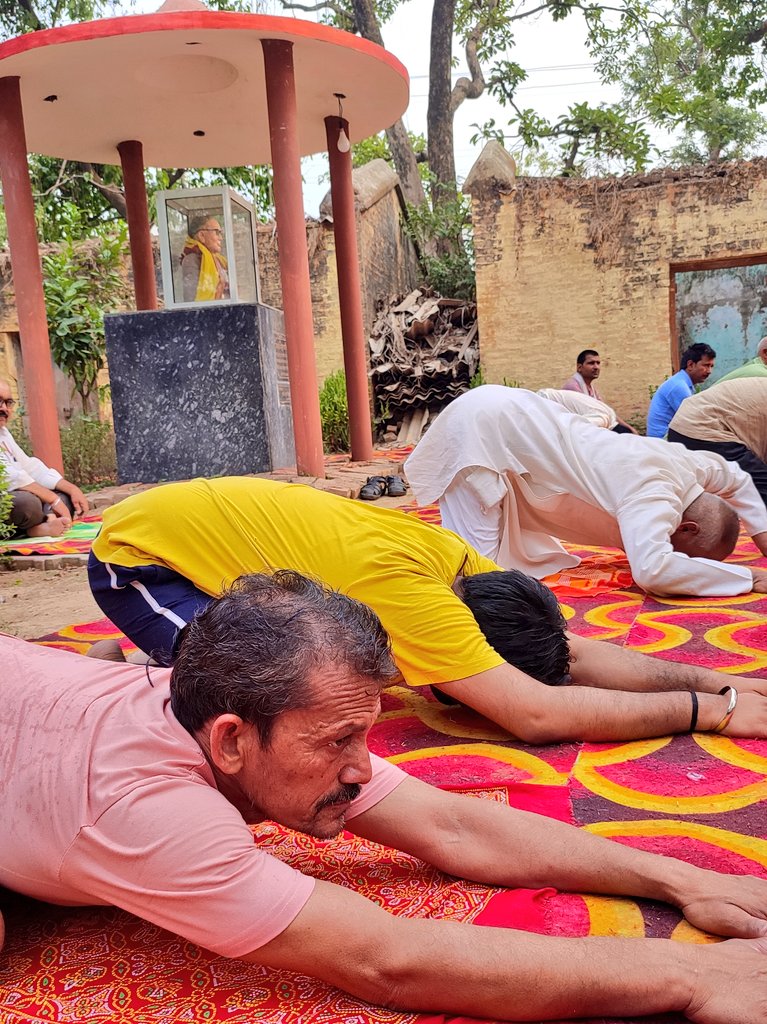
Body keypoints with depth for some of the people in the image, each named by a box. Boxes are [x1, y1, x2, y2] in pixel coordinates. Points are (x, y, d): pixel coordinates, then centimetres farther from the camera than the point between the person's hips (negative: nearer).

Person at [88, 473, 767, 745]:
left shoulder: (457, 560, -11)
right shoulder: (403, 586, -35)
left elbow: (583, 654, -8)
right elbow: (537, 714, -39)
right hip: (138, 554, -7)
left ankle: (156, 666, 21)